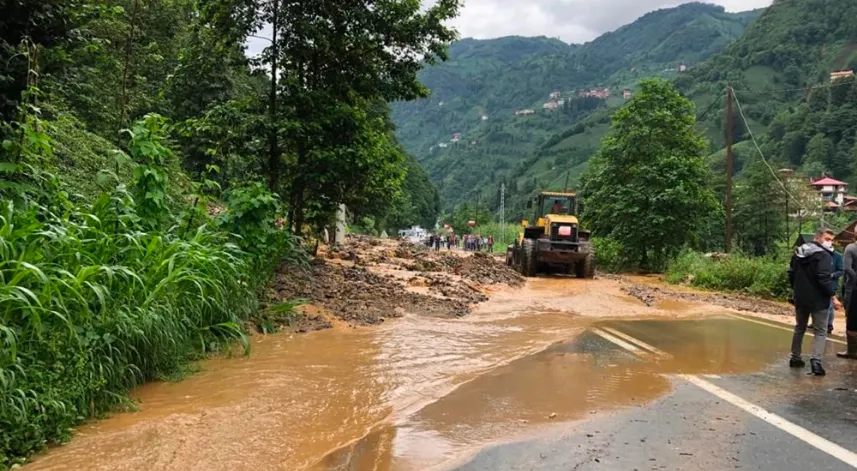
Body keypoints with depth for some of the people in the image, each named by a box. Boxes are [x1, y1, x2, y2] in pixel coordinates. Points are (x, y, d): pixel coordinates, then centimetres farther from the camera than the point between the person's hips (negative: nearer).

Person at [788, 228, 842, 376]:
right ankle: (816, 361, -13)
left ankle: (795, 358, 23)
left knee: (799, 328, 19)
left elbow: (791, 274, 16)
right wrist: (833, 297, -19)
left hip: (800, 298, 7)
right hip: (818, 300, -7)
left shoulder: (798, 253, 9)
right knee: (821, 331, -1)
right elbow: (824, 279, -23)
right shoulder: (823, 255, -15)